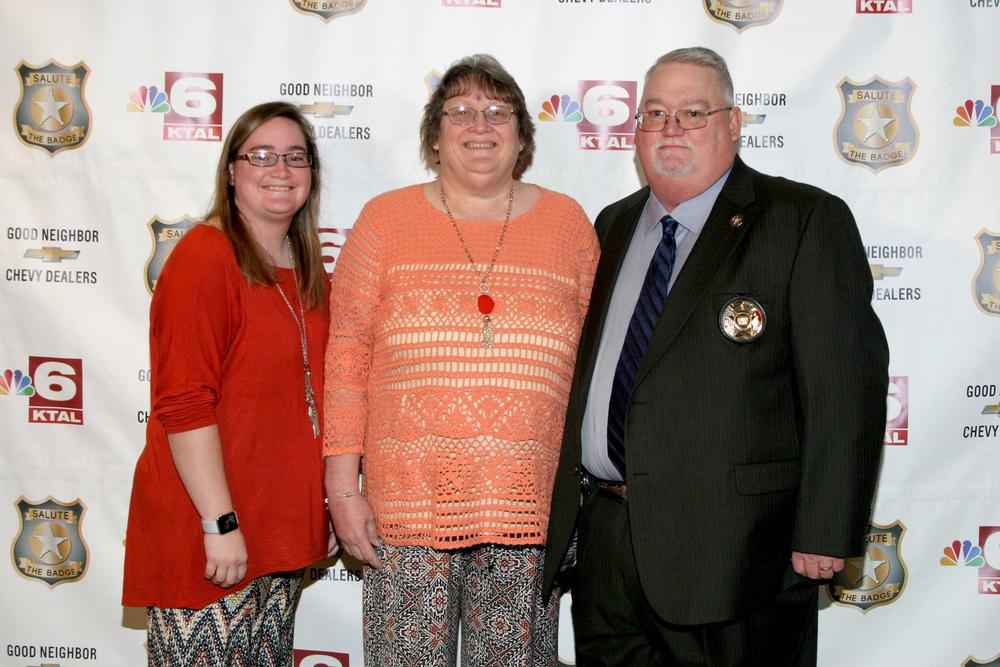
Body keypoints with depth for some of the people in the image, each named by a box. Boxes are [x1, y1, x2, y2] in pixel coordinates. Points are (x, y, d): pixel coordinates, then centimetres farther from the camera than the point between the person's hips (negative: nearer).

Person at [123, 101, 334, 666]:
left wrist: (326, 505, 16)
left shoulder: (310, 272, 11)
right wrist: (221, 523, -19)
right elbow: (183, 405, -18)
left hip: (284, 530, 8)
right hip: (208, 530, -7)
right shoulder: (206, 258, -12)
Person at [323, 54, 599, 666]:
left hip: (530, 509, 1)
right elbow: (347, 358, 2)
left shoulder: (569, 224, 7)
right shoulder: (386, 220, 3)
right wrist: (343, 489, -2)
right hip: (409, 509, -1)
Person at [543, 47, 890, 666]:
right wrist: (570, 498, 14)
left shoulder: (806, 221, -6)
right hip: (604, 536, 6)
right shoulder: (614, 227, 14)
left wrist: (825, 534, -16)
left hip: (731, 543, -5)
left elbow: (845, 381, -11)